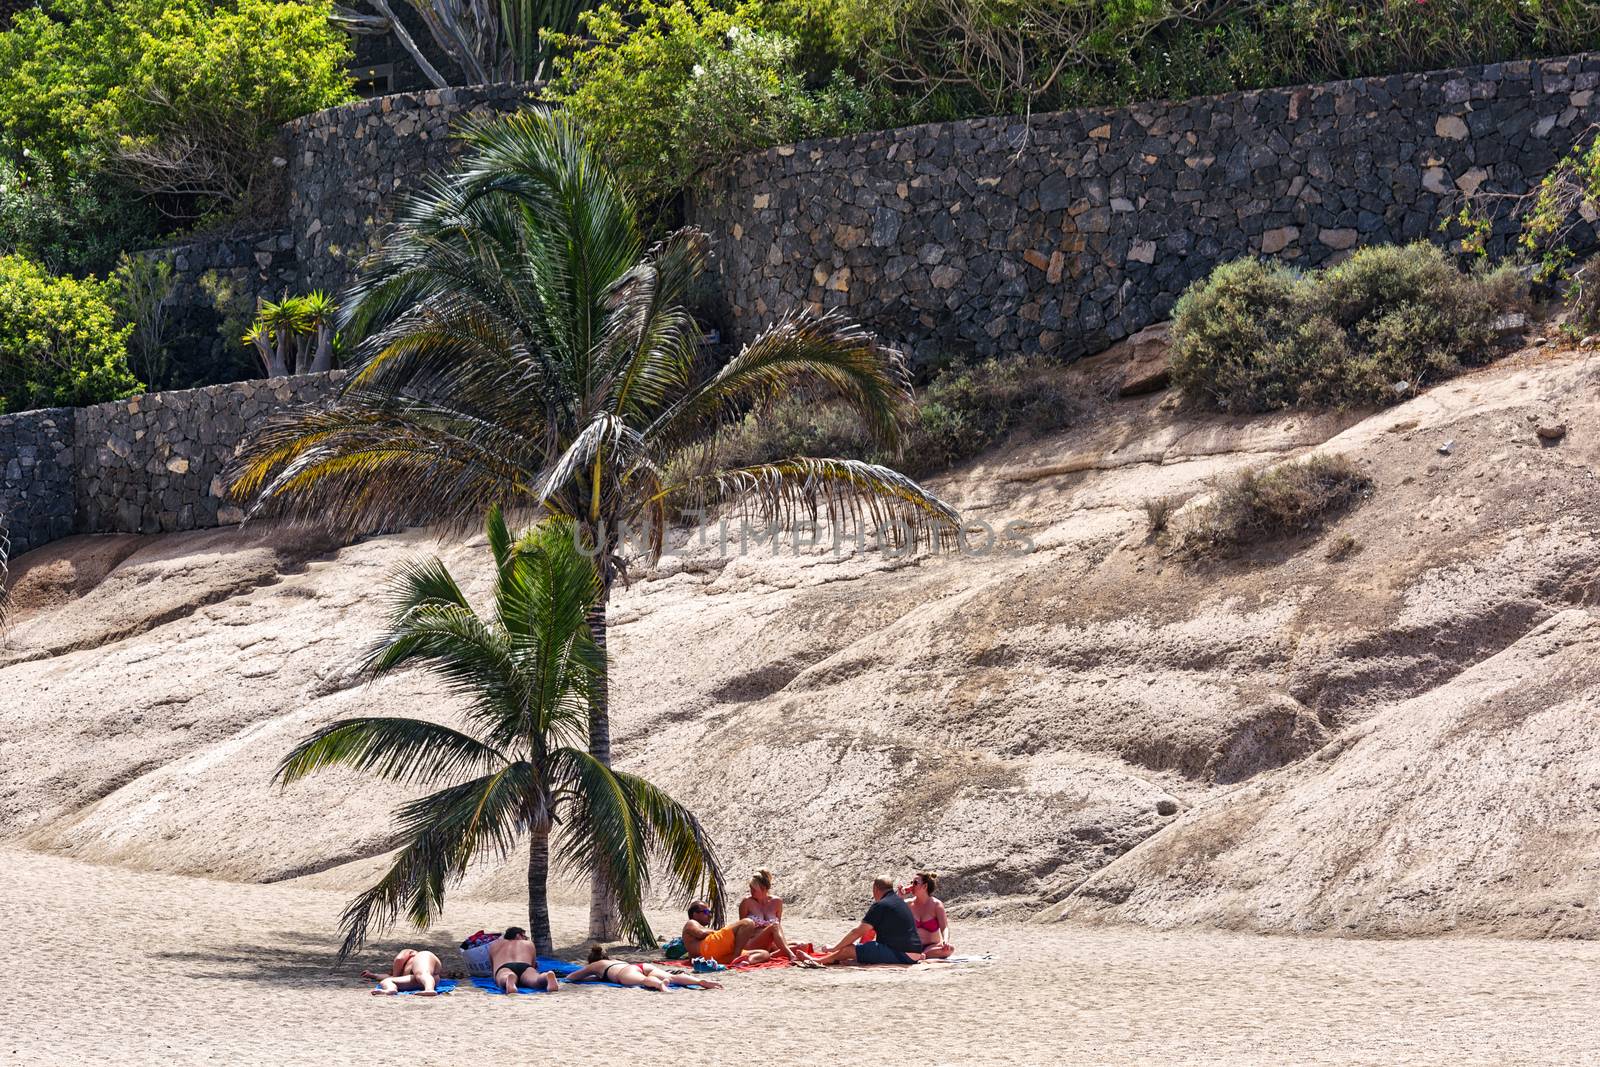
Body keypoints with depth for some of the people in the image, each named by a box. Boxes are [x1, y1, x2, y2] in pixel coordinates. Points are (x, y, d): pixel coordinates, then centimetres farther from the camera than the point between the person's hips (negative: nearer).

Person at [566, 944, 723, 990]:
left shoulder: (595, 965, 35)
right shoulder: (618, 961, 47)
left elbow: (570, 977, 42)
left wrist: (596, 978, 50)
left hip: (626, 972, -4)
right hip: (644, 966, 4)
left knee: (643, 980, -37)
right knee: (673, 977, -22)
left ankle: (660, 983, -71)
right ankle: (701, 981, -48)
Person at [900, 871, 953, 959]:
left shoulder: (936, 905, -2)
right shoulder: (908, 904, 6)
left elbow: (944, 928, -12)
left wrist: (945, 941, -34)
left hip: (931, 947, -1)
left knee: (950, 948, -33)